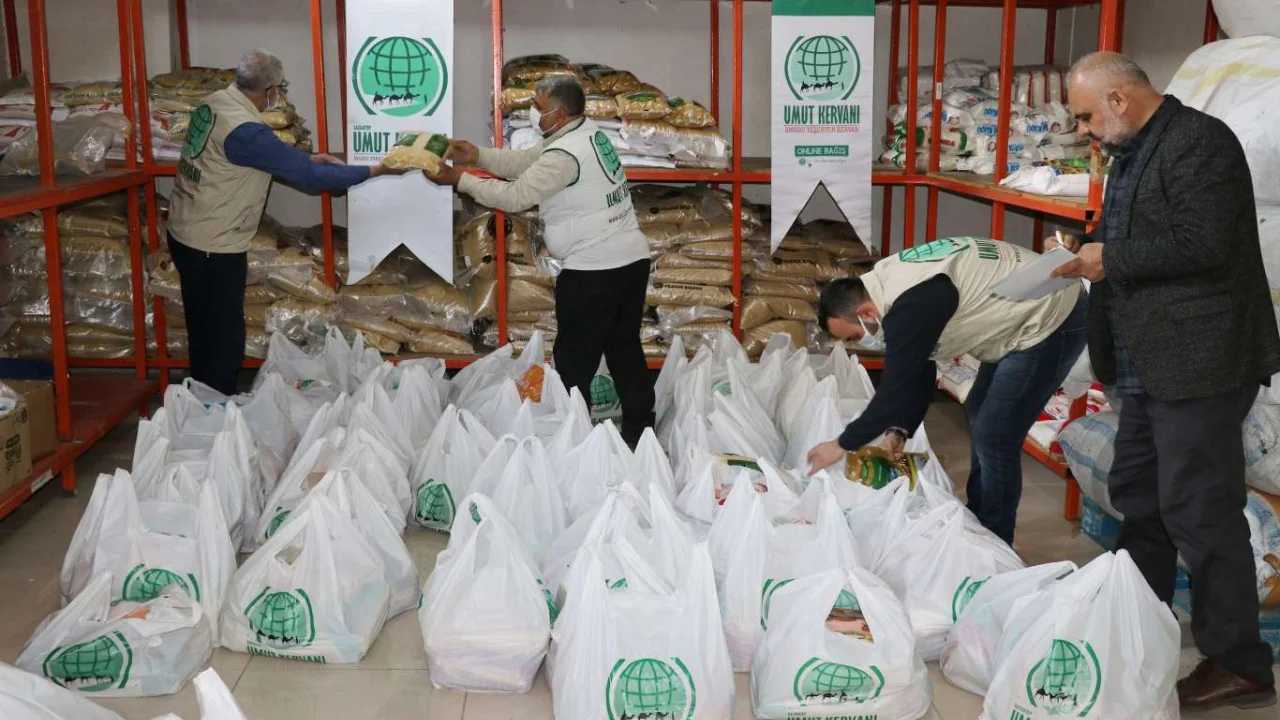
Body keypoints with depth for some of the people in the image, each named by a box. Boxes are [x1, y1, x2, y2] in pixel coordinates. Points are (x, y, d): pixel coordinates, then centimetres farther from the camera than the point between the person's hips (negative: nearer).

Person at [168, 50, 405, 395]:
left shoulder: (214, 102, 2)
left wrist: (310, 158, 13)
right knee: (225, 340, 3)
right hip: (214, 248, -10)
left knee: (203, 333, 21)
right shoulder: (246, 131, -26)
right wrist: (376, 170, -15)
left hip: (185, 234, 10)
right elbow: (308, 176, -22)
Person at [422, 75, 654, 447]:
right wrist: (478, 156, 4)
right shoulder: (589, 135, 11)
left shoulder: (565, 154, -18)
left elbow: (515, 196, -16)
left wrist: (459, 179, -8)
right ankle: (640, 429, 21)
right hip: (632, 259, 10)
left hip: (592, 270, -10)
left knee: (574, 359, 1)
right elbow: (525, 162, 15)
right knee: (625, 348, 15)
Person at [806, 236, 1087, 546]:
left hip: (1051, 321, -11)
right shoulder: (890, 281, 3)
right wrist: (900, 430, 4)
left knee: (995, 438, -7)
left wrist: (843, 444, -12)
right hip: (1030, 308, 11)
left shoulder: (910, 305, -28)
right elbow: (917, 370, 11)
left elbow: (896, 387, -23)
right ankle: (976, 521, 34)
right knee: (980, 414, 21)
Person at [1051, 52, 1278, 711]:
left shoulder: (1198, 141, -13)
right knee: (1137, 496, 17)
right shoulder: (1132, 155, 17)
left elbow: (1202, 243, -23)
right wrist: (1090, 255, 9)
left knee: (1200, 512, -5)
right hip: (1150, 366, 10)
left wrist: (1111, 258, -15)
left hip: (1199, 364, -10)